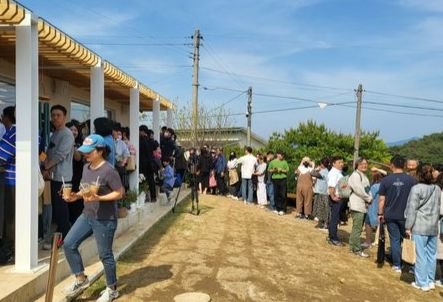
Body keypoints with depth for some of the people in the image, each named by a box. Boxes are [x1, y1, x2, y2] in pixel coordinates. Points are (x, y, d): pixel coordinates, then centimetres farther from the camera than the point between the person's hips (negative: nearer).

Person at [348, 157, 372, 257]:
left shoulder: (364, 175, 19)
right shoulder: (355, 175, -11)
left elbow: (367, 189, 16)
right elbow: (359, 190, -18)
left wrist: (370, 198, -3)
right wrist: (369, 199, -8)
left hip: (363, 205, 9)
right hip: (357, 205, -9)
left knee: (357, 227, 14)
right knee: (357, 228, -6)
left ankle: (353, 245, 22)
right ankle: (357, 249, -1)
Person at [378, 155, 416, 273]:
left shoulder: (386, 180, -5)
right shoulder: (411, 180, -6)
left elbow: (382, 199, -4)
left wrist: (380, 213, 6)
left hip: (390, 215, 0)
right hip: (406, 215, 0)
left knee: (395, 240, 8)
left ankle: (397, 265, 12)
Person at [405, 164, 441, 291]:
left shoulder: (416, 188, -9)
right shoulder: (438, 189, 10)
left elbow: (412, 209, -11)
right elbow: (438, 208, 15)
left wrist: (408, 226, -6)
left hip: (420, 227, -6)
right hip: (433, 227, 6)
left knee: (421, 255, 1)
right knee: (431, 254, 13)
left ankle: (422, 283, 7)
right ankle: (431, 281, 22)